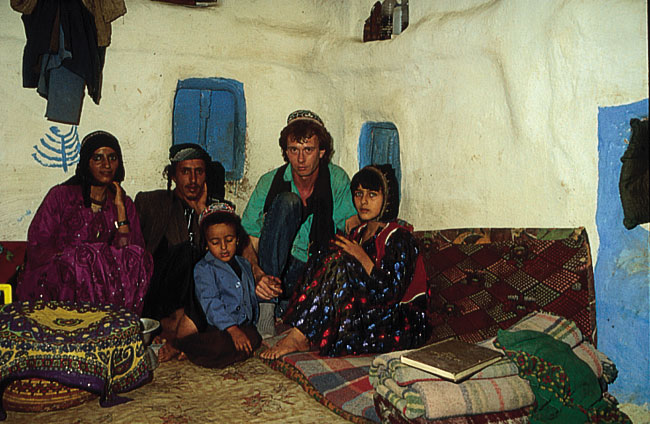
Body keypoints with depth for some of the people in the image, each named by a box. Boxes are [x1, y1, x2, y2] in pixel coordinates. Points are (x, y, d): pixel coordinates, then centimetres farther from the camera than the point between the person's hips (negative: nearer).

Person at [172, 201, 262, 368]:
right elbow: (210, 302, -14)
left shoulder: (244, 264, 19)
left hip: (245, 326, 7)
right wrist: (232, 329, -25)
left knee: (253, 339, -27)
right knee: (219, 346, -37)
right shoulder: (203, 269, -2)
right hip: (217, 328, -6)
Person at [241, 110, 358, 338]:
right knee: (286, 202, -25)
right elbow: (248, 242, -7)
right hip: (274, 270, 0)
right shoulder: (269, 183, -4)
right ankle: (266, 307, -28)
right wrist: (258, 274, -28)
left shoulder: (338, 180, -3)